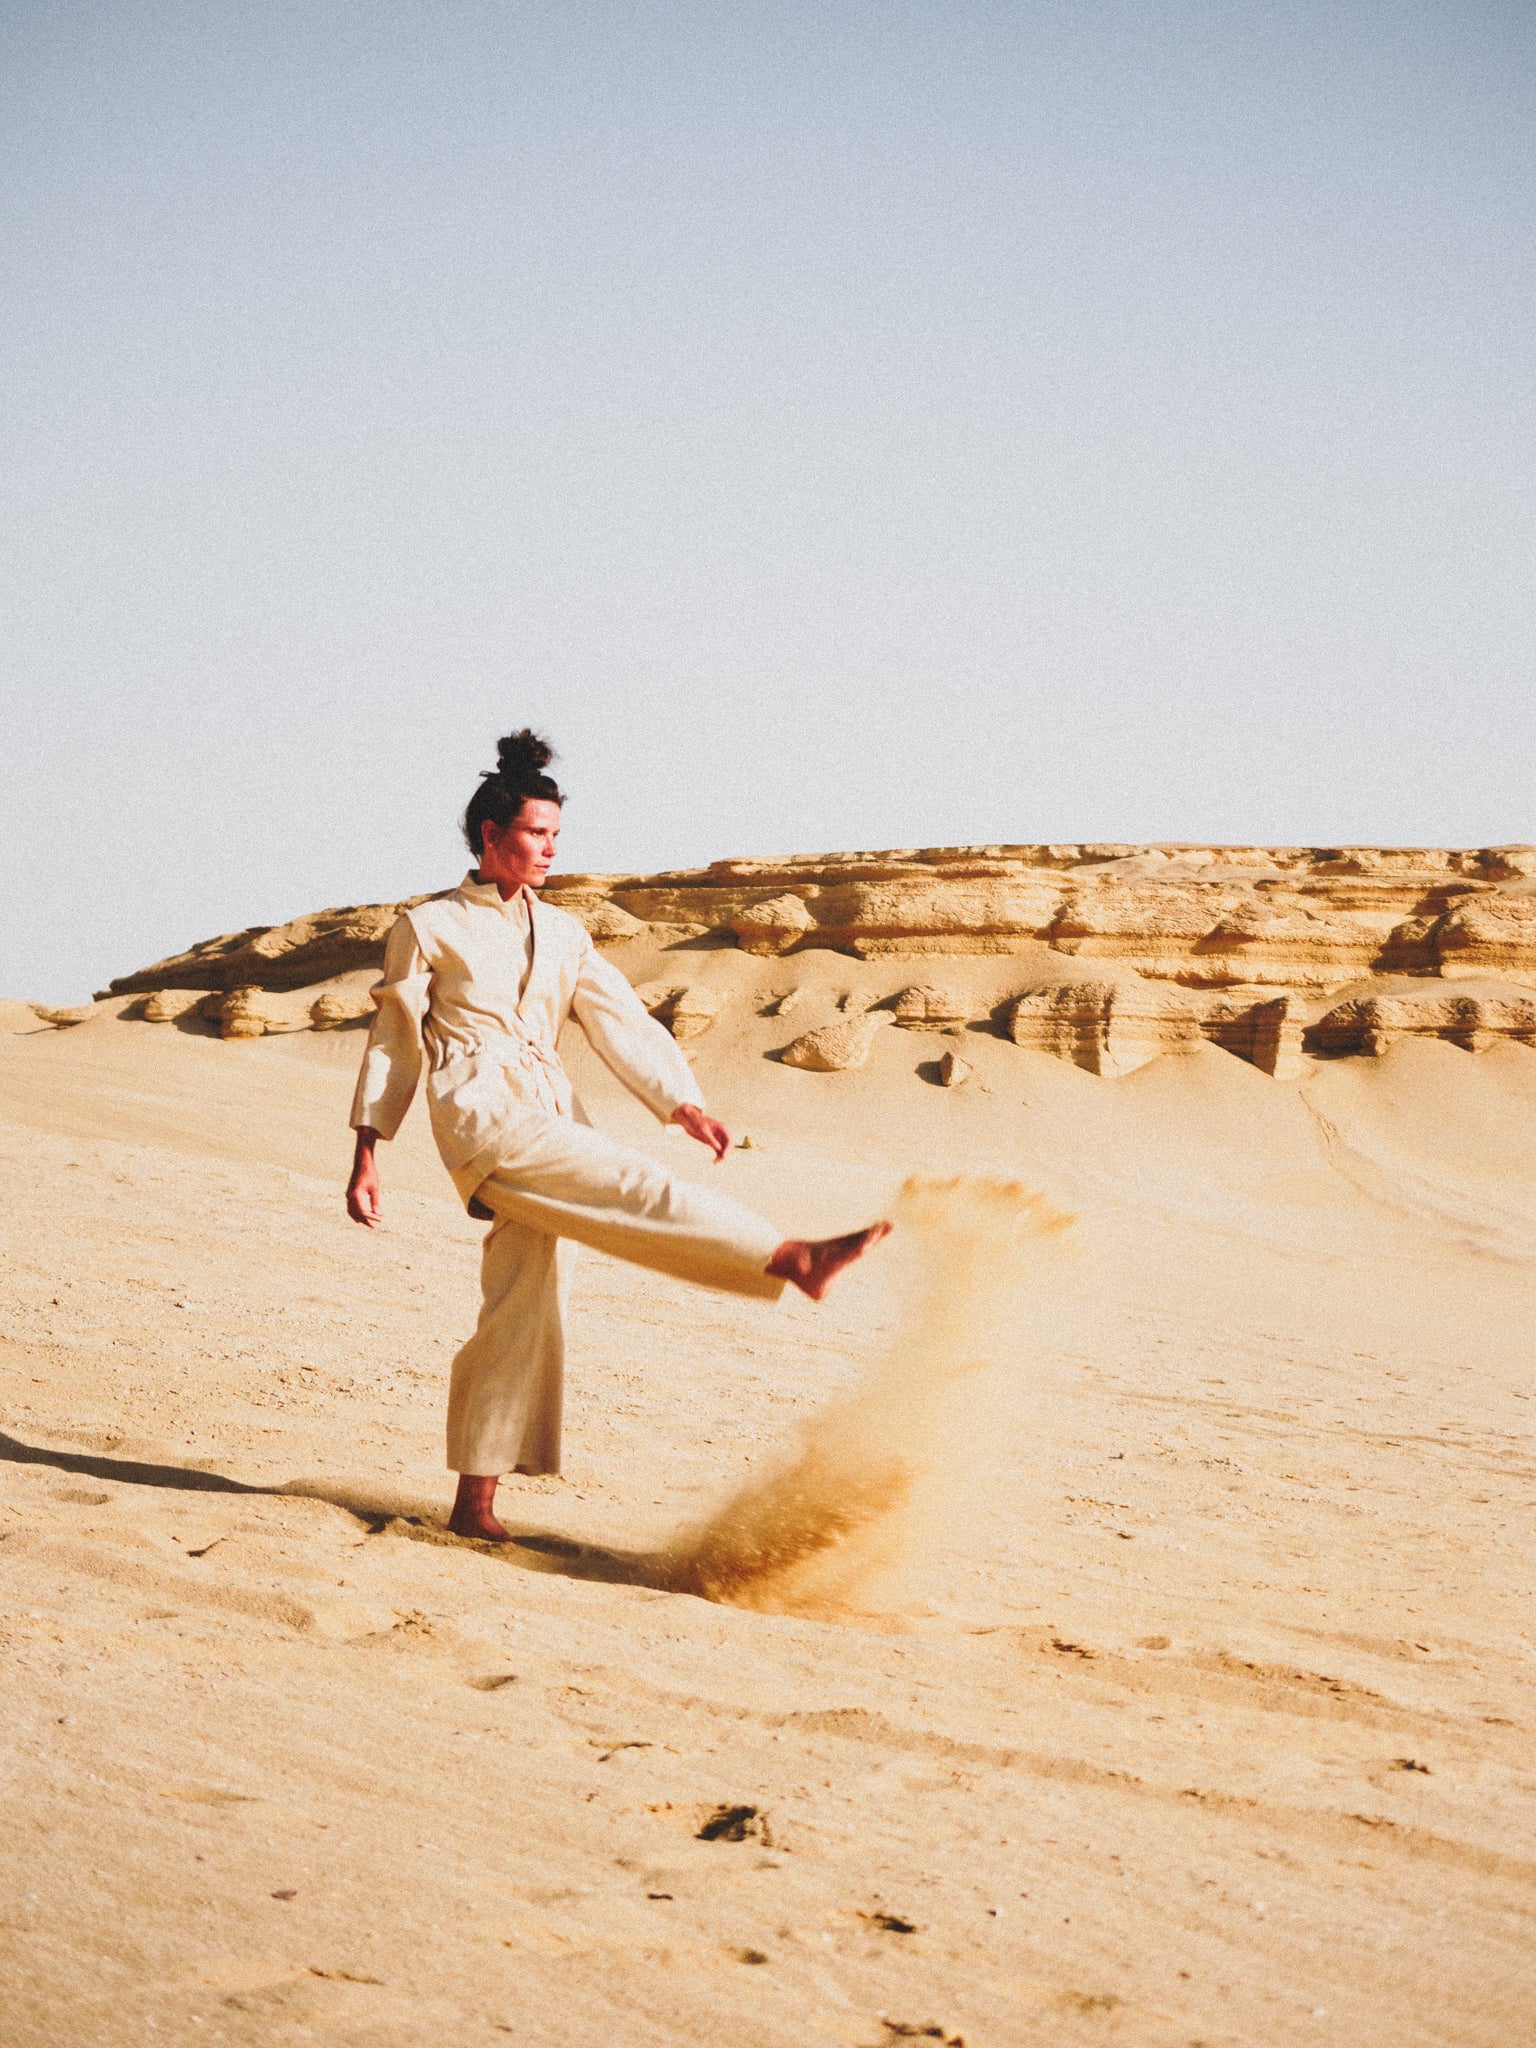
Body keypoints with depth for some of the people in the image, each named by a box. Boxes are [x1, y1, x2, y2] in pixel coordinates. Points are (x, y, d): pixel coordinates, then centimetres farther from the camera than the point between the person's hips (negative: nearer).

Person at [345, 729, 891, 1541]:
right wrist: (365, 1157, 4)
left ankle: (475, 1502, 5)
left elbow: (622, 1022, 12)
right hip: (481, 1113, -6)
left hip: (546, 1119, 6)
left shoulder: (562, 935, 20)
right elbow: (393, 1041, 7)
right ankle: (795, 1259, -34)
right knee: (625, 1184, -24)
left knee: (525, 1308, 1)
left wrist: (684, 1104, -3)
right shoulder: (428, 928, 6)